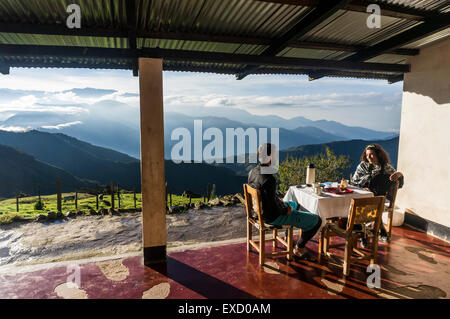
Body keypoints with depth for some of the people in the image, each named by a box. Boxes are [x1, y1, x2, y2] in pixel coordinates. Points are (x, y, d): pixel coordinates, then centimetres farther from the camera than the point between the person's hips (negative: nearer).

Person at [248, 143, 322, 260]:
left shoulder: (252, 172, -4)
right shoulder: (269, 179, -32)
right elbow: (273, 205, -29)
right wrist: (286, 210, -10)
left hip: (260, 210, 9)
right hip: (273, 217, -9)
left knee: (294, 204, 35)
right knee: (316, 221, -1)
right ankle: (299, 248, 18)